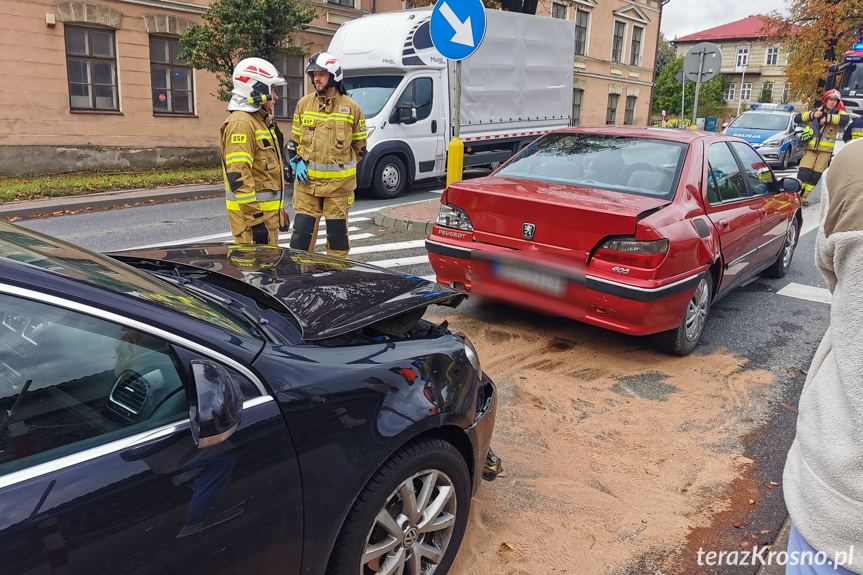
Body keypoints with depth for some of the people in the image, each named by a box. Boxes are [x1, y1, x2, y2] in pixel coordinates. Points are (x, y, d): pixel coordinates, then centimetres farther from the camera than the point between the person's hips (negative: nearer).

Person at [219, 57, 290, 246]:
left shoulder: (262, 121, 19)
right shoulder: (240, 124, -15)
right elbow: (238, 176, -24)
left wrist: (280, 209, 24)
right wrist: (255, 219, -27)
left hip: (268, 211, 10)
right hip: (251, 210, -10)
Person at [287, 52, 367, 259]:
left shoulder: (351, 108, 1)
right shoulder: (303, 104, 7)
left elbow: (359, 144, 9)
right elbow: (294, 140, 15)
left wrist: (343, 164, 3)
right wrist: (298, 163, 1)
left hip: (338, 183, -2)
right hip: (307, 180, 2)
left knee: (337, 231, 6)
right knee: (302, 230, 0)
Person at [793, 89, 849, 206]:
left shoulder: (838, 113, 2)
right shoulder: (815, 111, 7)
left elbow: (845, 119, -21)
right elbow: (797, 119, -2)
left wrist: (827, 118, -22)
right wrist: (812, 115, -14)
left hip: (826, 150, 0)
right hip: (811, 148, 0)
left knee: (815, 176, 2)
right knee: (804, 172, -13)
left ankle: (803, 197, 12)